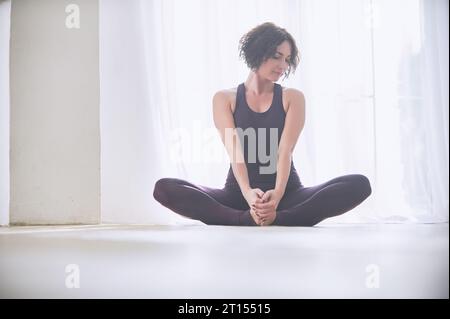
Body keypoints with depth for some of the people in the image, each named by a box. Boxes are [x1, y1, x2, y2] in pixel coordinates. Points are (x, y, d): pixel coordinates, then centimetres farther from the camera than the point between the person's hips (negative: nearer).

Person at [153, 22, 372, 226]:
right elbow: (234, 150, -10)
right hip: (239, 193, 0)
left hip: (286, 193, 1)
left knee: (359, 184, -25)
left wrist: (277, 194, -29)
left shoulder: (292, 98, 7)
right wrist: (247, 192, -30)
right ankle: (248, 219, -38)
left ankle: (277, 218, -38)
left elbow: (285, 150, -9)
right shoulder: (224, 99, 6)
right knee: (164, 188, -25)